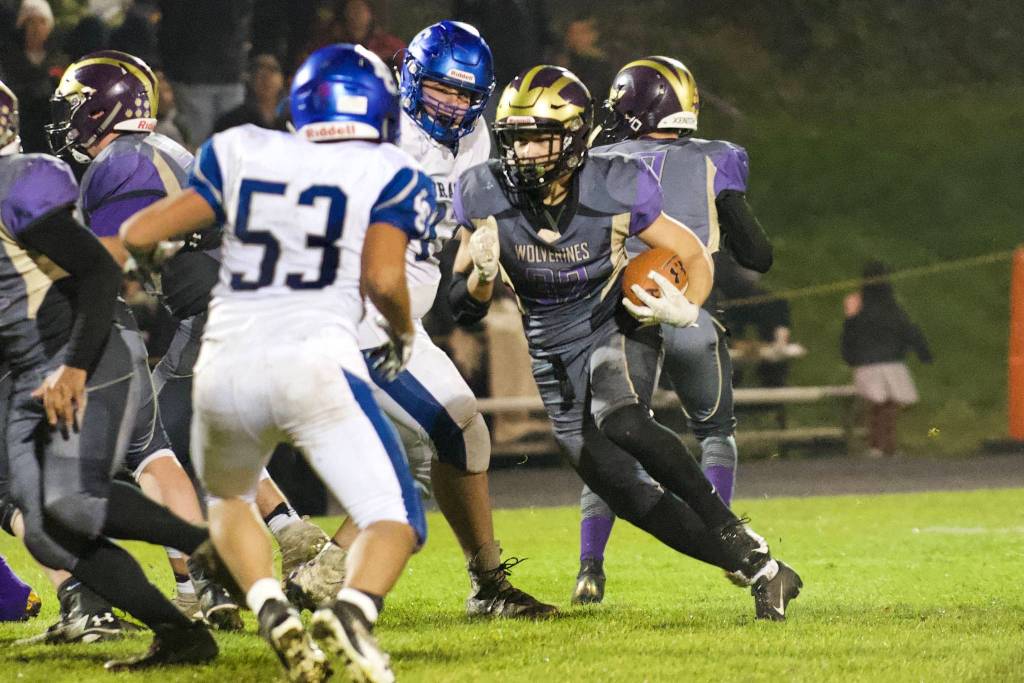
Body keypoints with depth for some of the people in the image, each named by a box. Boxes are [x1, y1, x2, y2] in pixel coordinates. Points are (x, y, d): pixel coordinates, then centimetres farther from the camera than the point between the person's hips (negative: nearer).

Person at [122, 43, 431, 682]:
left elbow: (140, 235, 12)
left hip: (225, 368, 3)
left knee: (229, 499, 30)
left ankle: (272, 611, 2)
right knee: (395, 520, 4)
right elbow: (383, 278, -5)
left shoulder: (241, 154, 15)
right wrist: (404, 332, 14)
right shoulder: (389, 175, 9)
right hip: (315, 363, -3)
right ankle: (353, 608, -29)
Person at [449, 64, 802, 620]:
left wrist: (686, 309, -25)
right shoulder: (487, 197, -11)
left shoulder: (614, 190, -17)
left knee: (620, 422, -37)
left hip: (617, 329, -4)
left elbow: (694, 256, -4)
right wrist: (483, 274, -25)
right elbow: (463, 307, -3)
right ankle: (758, 568, 8)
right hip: (555, 360, 4)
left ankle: (735, 536, -25)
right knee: (629, 495, -5)